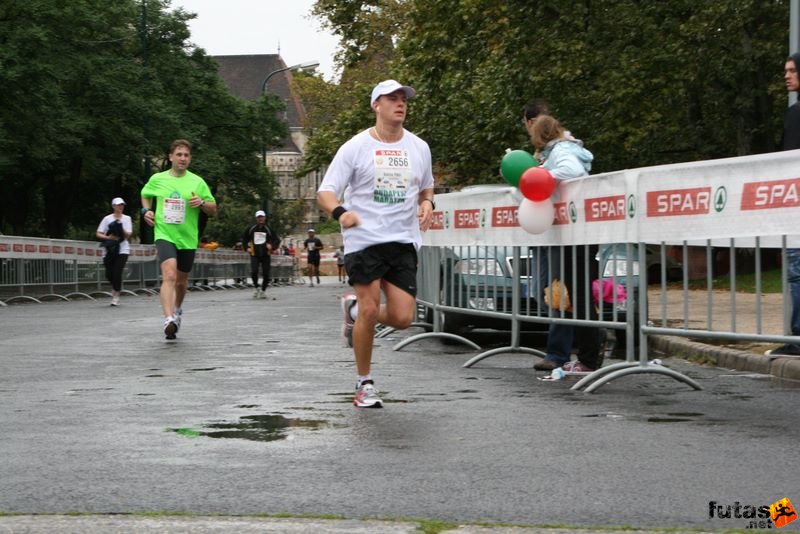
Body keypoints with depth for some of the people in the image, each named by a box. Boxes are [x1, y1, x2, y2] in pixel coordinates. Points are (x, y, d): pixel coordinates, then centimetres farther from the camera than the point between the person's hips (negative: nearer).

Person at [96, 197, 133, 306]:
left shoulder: (126, 218, 7)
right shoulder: (107, 219, 4)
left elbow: (128, 235, -1)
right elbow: (98, 234, 1)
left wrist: (121, 227, -16)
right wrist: (108, 237, -14)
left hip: (122, 249, -1)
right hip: (109, 249, 1)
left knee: (117, 272, -11)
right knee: (109, 273, -2)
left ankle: (116, 296, 1)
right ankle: (115, 287, 30)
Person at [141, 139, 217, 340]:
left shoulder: (197, 182, 2)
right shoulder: (157, 179, 3)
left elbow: (213, 210, 5)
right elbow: (145, 194, 25)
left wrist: (202, 203, -15)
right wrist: (146, 210, 6)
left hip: (188, 238, 2)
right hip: (164, 235, -2)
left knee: (182, 280, 16)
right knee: (169, 275, -23)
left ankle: (177, 310, 45)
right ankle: (169, 319, -33)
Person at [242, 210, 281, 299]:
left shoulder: (268, 229, 2)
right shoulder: (251, 228, 4)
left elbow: (277, 240, 6)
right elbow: (244, 238, 17)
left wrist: (272, 247, -10)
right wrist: (247, 248, 7)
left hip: (266, 255, 0)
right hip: (254, 255, 0)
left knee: (266, 274, 0)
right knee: (254, 272, -17)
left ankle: (263, 291, 17)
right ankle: (257, 288, 5)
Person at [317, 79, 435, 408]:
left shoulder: (419, 148, 10)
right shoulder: (356, 147, -2)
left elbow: (426, 187, 26)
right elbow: (325, 192, -3)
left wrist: (427, 203, 2)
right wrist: (340, 212, -25)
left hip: (403, 241, 4)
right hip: (364, 239, -4)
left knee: (402, 317, -6)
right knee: (370, 310, -9)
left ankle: (353, 309, 27)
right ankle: (364, 383, 10)